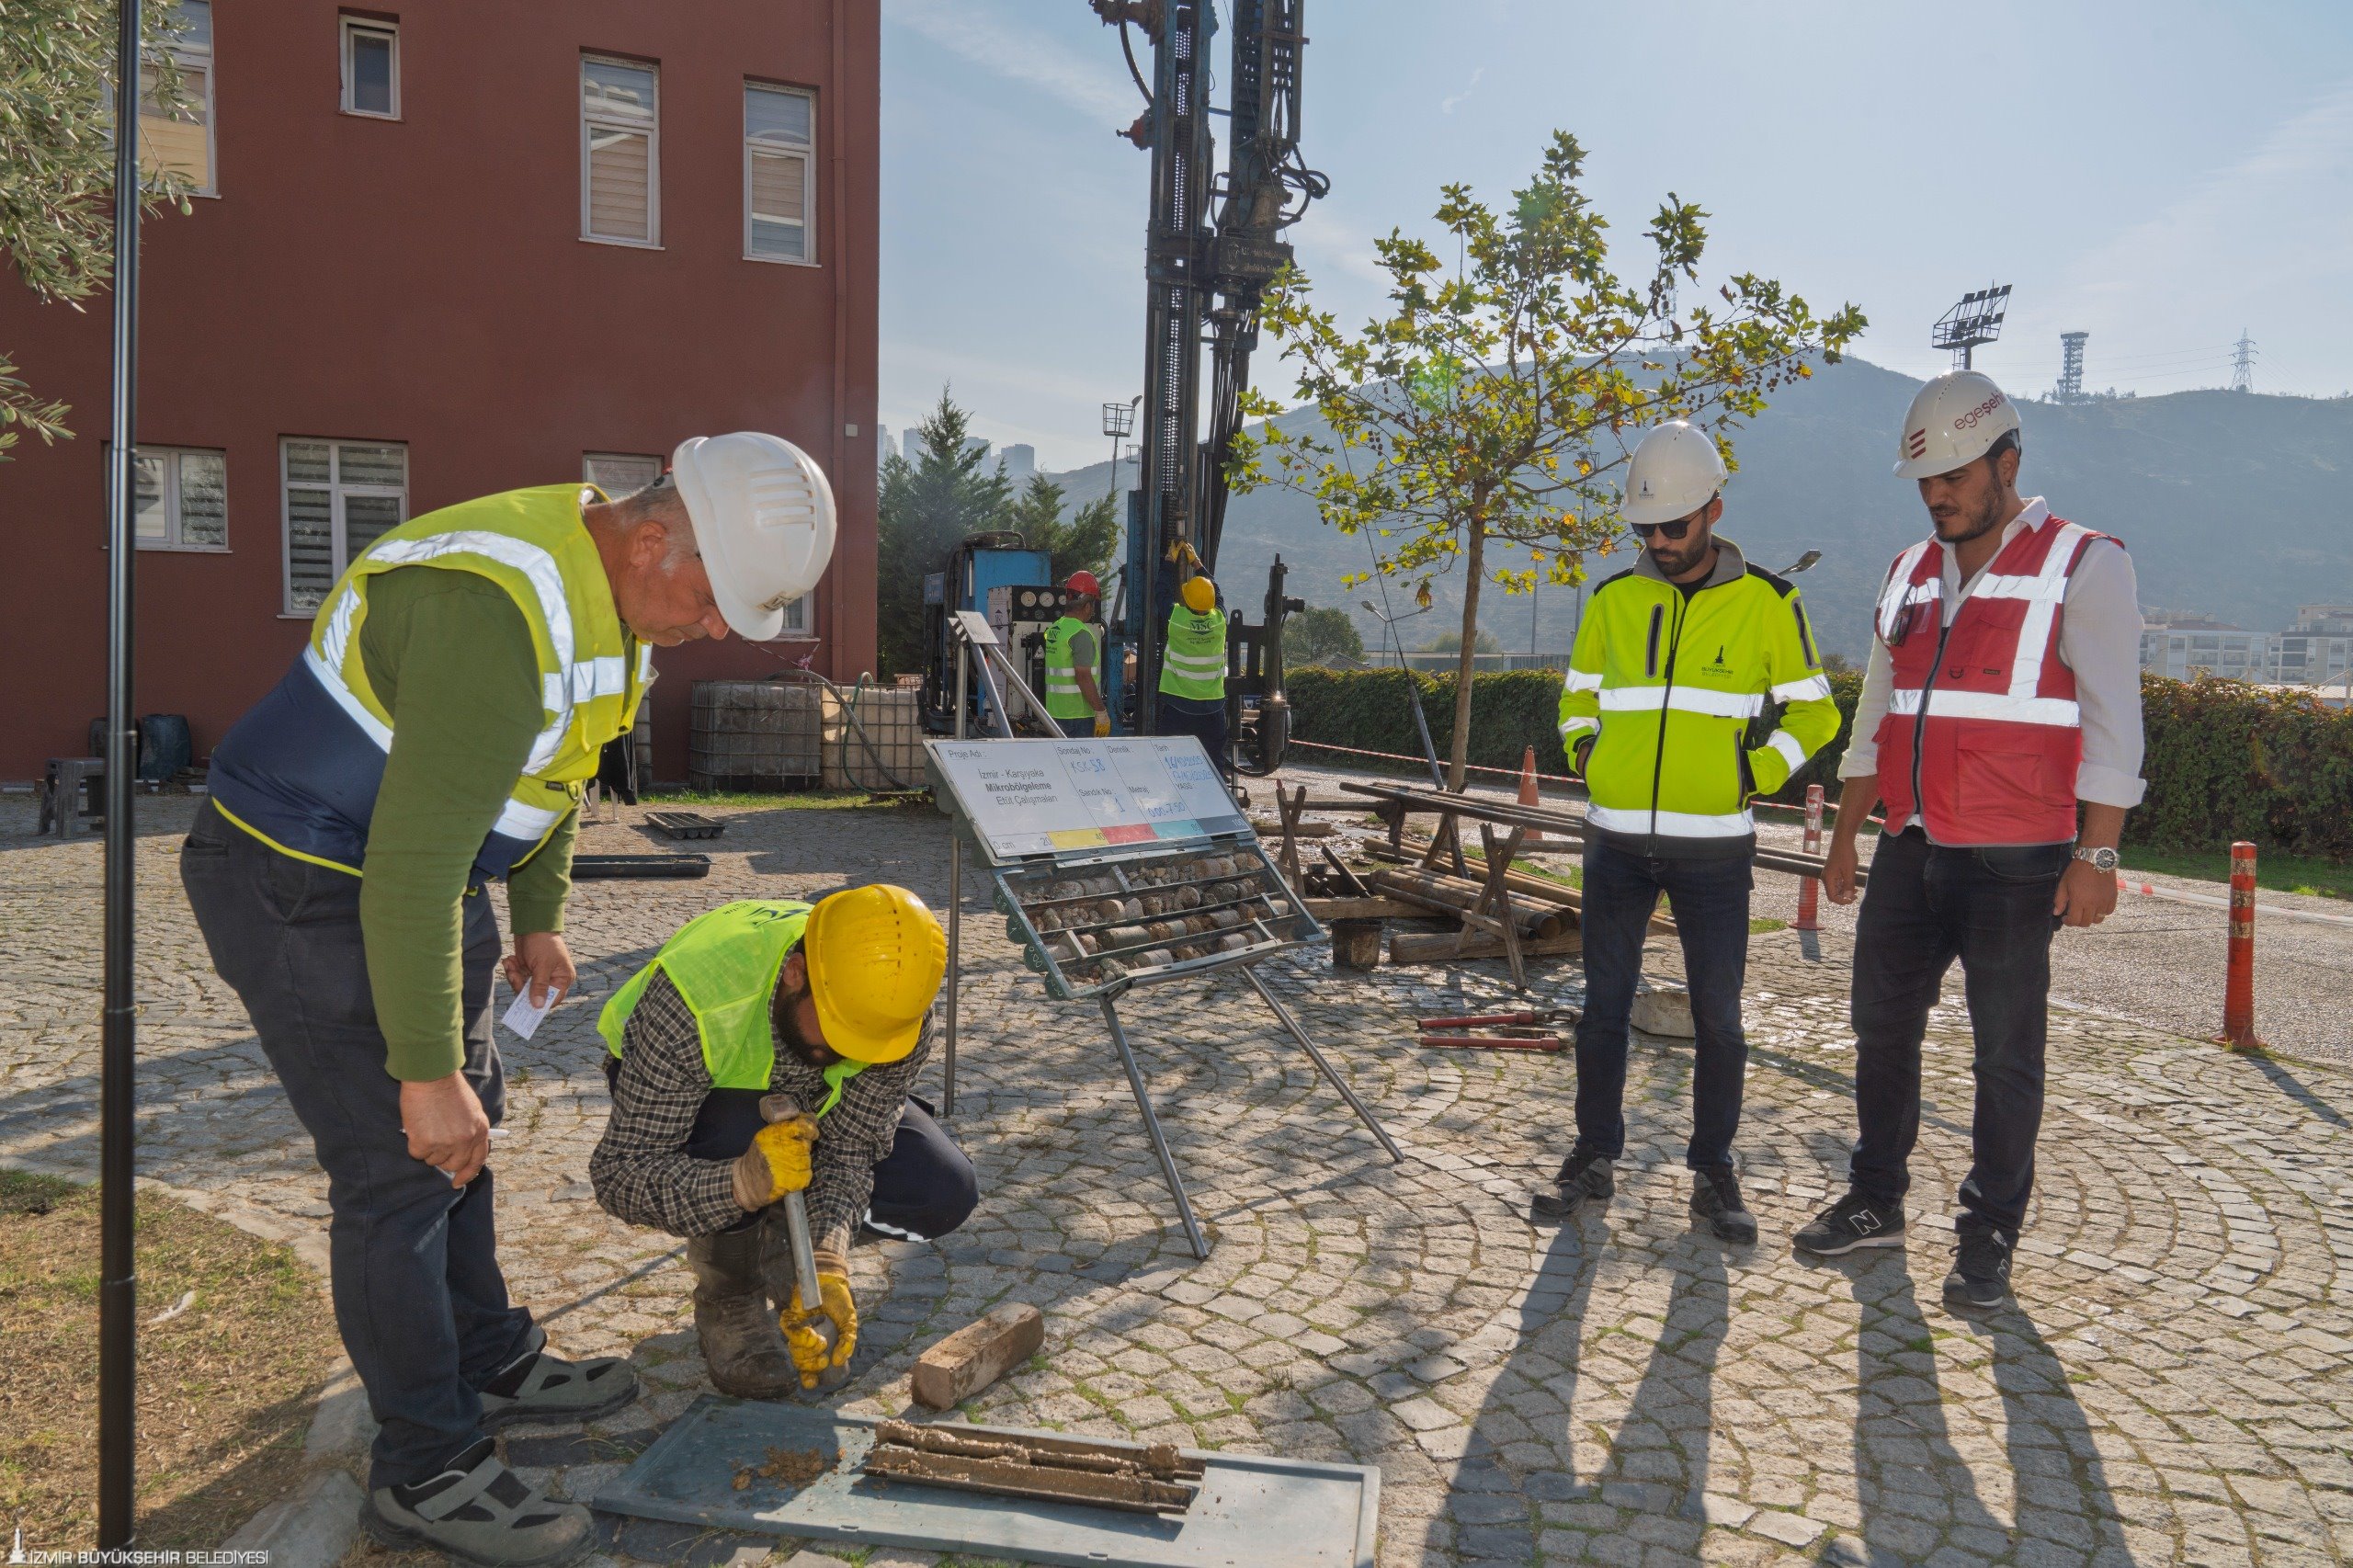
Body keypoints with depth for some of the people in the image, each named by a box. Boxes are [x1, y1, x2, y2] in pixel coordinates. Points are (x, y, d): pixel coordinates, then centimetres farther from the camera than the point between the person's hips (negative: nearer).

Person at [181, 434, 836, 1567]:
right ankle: (427, 1473, 9)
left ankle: (492, 1364, 36)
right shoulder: (497, 612, -33)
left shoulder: (611, 589, 0)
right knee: (403, 1163, -5)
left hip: (411, 870, 10)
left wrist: (538, 916, 19)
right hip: (302, 888, -10)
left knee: (463, 1124, 18)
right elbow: (412, 866, -34)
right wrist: (426, 1069, -28)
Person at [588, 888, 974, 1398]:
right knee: (735, 1136, -40)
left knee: (946, 1193, -17)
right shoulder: (692, 1000, -42)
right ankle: (728, 1298, -10)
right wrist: (744, 1180, -55)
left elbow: (850, 1146, -23)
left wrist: (825, 1263, -39)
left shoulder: (897, 1006, -30)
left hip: (815, 1103, 3)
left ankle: (779, 1235, 9)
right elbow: (619, 1174, -38)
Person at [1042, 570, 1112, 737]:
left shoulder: (1053, 629, 12)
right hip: (1079, 714, -9)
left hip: (1054, 711, 9)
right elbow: (1083, 677, -21)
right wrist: (1101, 712, -17)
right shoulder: (1081, 634, -15)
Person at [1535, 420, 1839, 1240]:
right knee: (1604, 1005, 8)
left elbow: (1813, 711, 6)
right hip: (1616, 841, 2)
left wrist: (1754, 775, -5)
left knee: (1718, 1018, 4)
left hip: (1713, 848, -2)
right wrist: (1587, 758, 5)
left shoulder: (1766, 602, -1)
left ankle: (1713, 1174, 18)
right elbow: (1578, 694, 20)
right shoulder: (1613, 599, 6)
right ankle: (1594, 1159, 20)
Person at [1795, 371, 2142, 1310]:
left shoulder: (2083, 566, -5)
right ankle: (1876, 1202, 26)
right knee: (1883, 1029, 11)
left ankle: (1989, 1238, 16)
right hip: (1911, 852, 6)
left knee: (2005, 1056, 3)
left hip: (2015, 863, -6)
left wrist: (2097, 855, -14)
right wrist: (1844, 838, 15)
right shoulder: (1910, 575, 13)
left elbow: (2112, 724, -9)